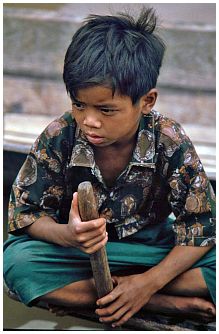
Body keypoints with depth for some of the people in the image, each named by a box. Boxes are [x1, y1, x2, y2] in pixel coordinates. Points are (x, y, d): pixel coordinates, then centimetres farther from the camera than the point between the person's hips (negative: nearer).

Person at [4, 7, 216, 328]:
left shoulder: (170, 143, -21)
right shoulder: (58, 138, -19)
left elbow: (200, 228, -18)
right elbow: (26, 211, -13)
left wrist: (149, 282, -30)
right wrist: (67, 234, -36)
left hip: (150, 246, 0)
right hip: (79, 247, 1)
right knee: (15, 262, -32)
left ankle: (79, 293, -21)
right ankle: (170, 304, -26)